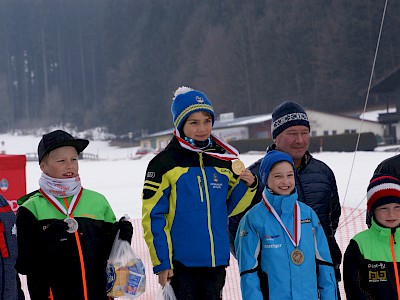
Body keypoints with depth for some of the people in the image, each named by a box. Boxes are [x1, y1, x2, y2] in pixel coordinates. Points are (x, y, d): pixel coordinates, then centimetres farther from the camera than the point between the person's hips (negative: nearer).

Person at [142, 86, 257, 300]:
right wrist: (161, 263, -10)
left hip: (216, 259, 4)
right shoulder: (165, 162, -6)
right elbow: (152, 216, -7)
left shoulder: (226, 160, 8)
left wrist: (247, 186, -4)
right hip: (181, 261, -4)